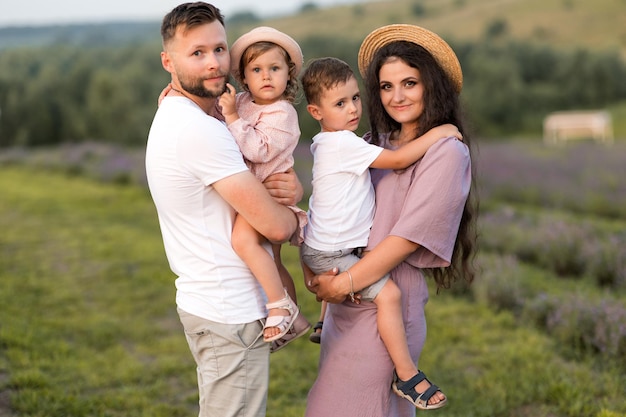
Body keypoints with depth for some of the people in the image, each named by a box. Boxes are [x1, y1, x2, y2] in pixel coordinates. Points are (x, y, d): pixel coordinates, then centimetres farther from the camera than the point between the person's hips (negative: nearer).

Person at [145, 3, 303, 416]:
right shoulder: (199, 130, -21)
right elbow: (276, 226, -22)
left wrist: (292, 189, -9)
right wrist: (294, 216, 2)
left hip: (208, 302, 10)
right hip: (230, 315, -10)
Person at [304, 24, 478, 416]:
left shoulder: (446, 152, -11)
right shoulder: (376, 143, 11)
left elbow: (408, 237, -16)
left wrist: (345, 282, -14)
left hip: (384, 309, -6)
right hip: (345, 303, 7)